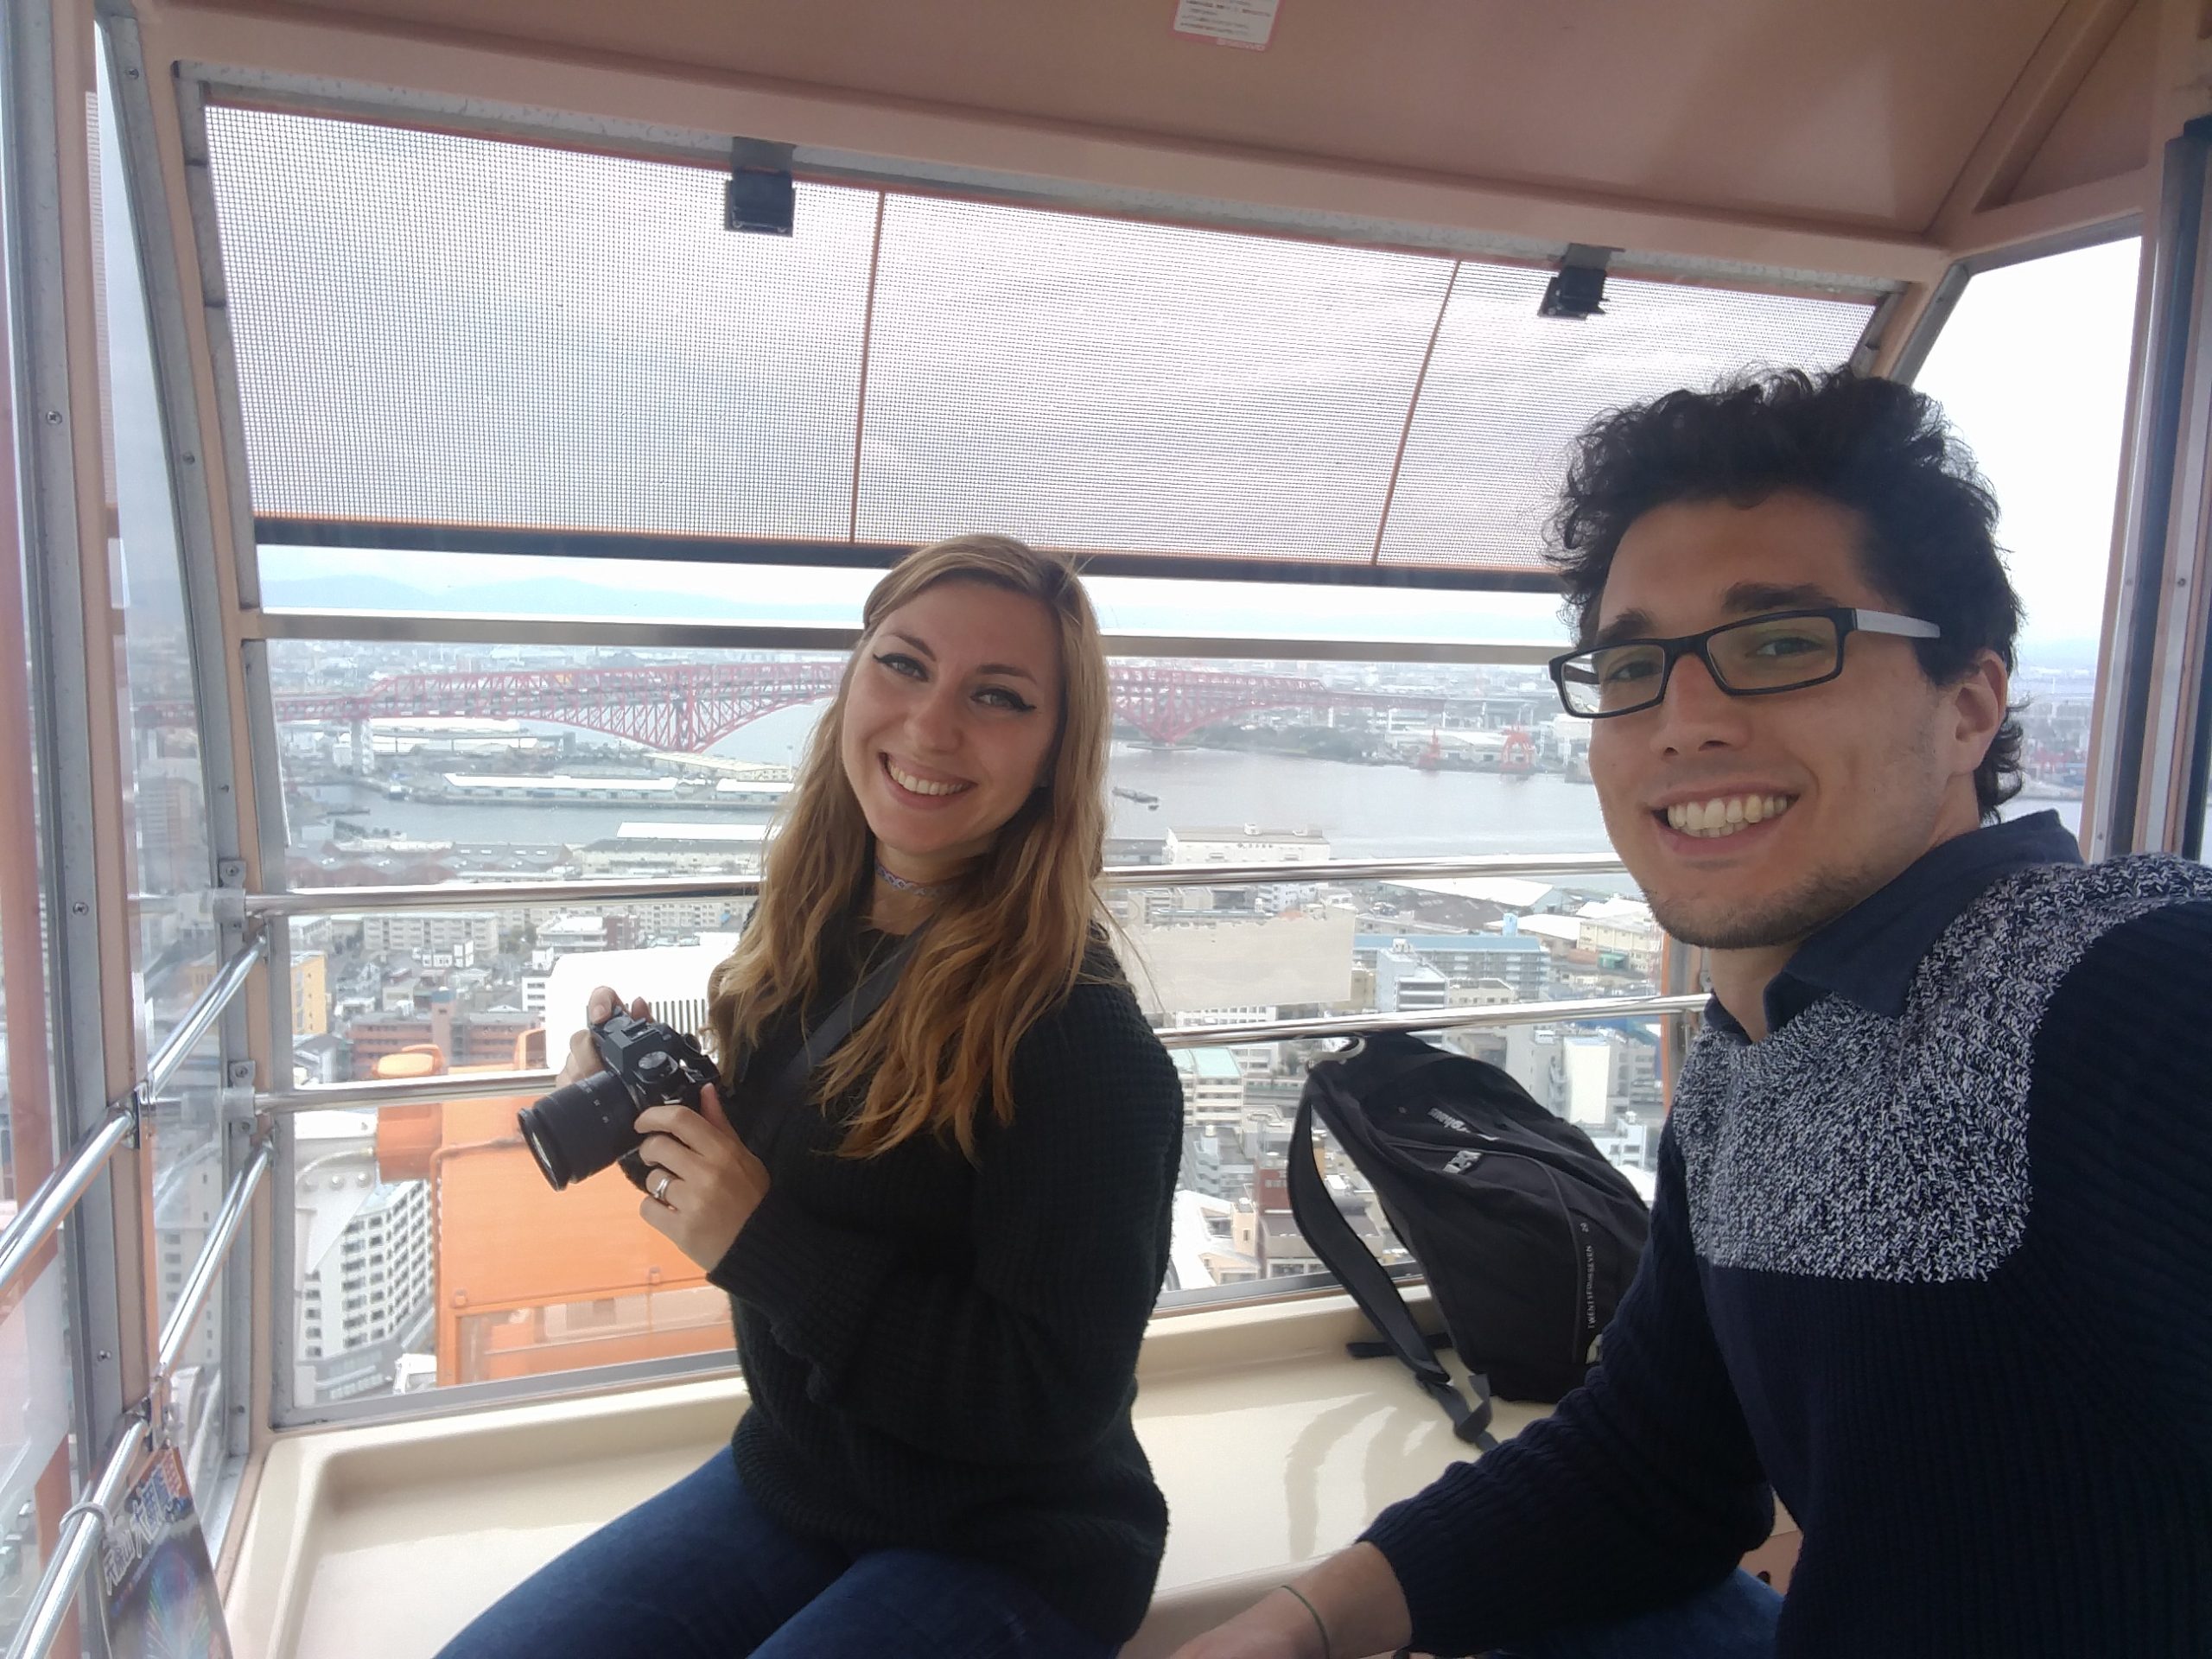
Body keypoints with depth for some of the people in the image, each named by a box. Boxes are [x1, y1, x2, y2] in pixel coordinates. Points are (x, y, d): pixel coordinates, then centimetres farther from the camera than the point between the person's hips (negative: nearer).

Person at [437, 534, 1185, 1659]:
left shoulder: (1081, 1038, -27)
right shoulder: (808, 944, -5)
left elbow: (1060, 1396, -25)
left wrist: (761, 1244, -28)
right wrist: (649, 1110, -10)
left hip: (1007, 1553, -5)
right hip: (786, 1477, 6)